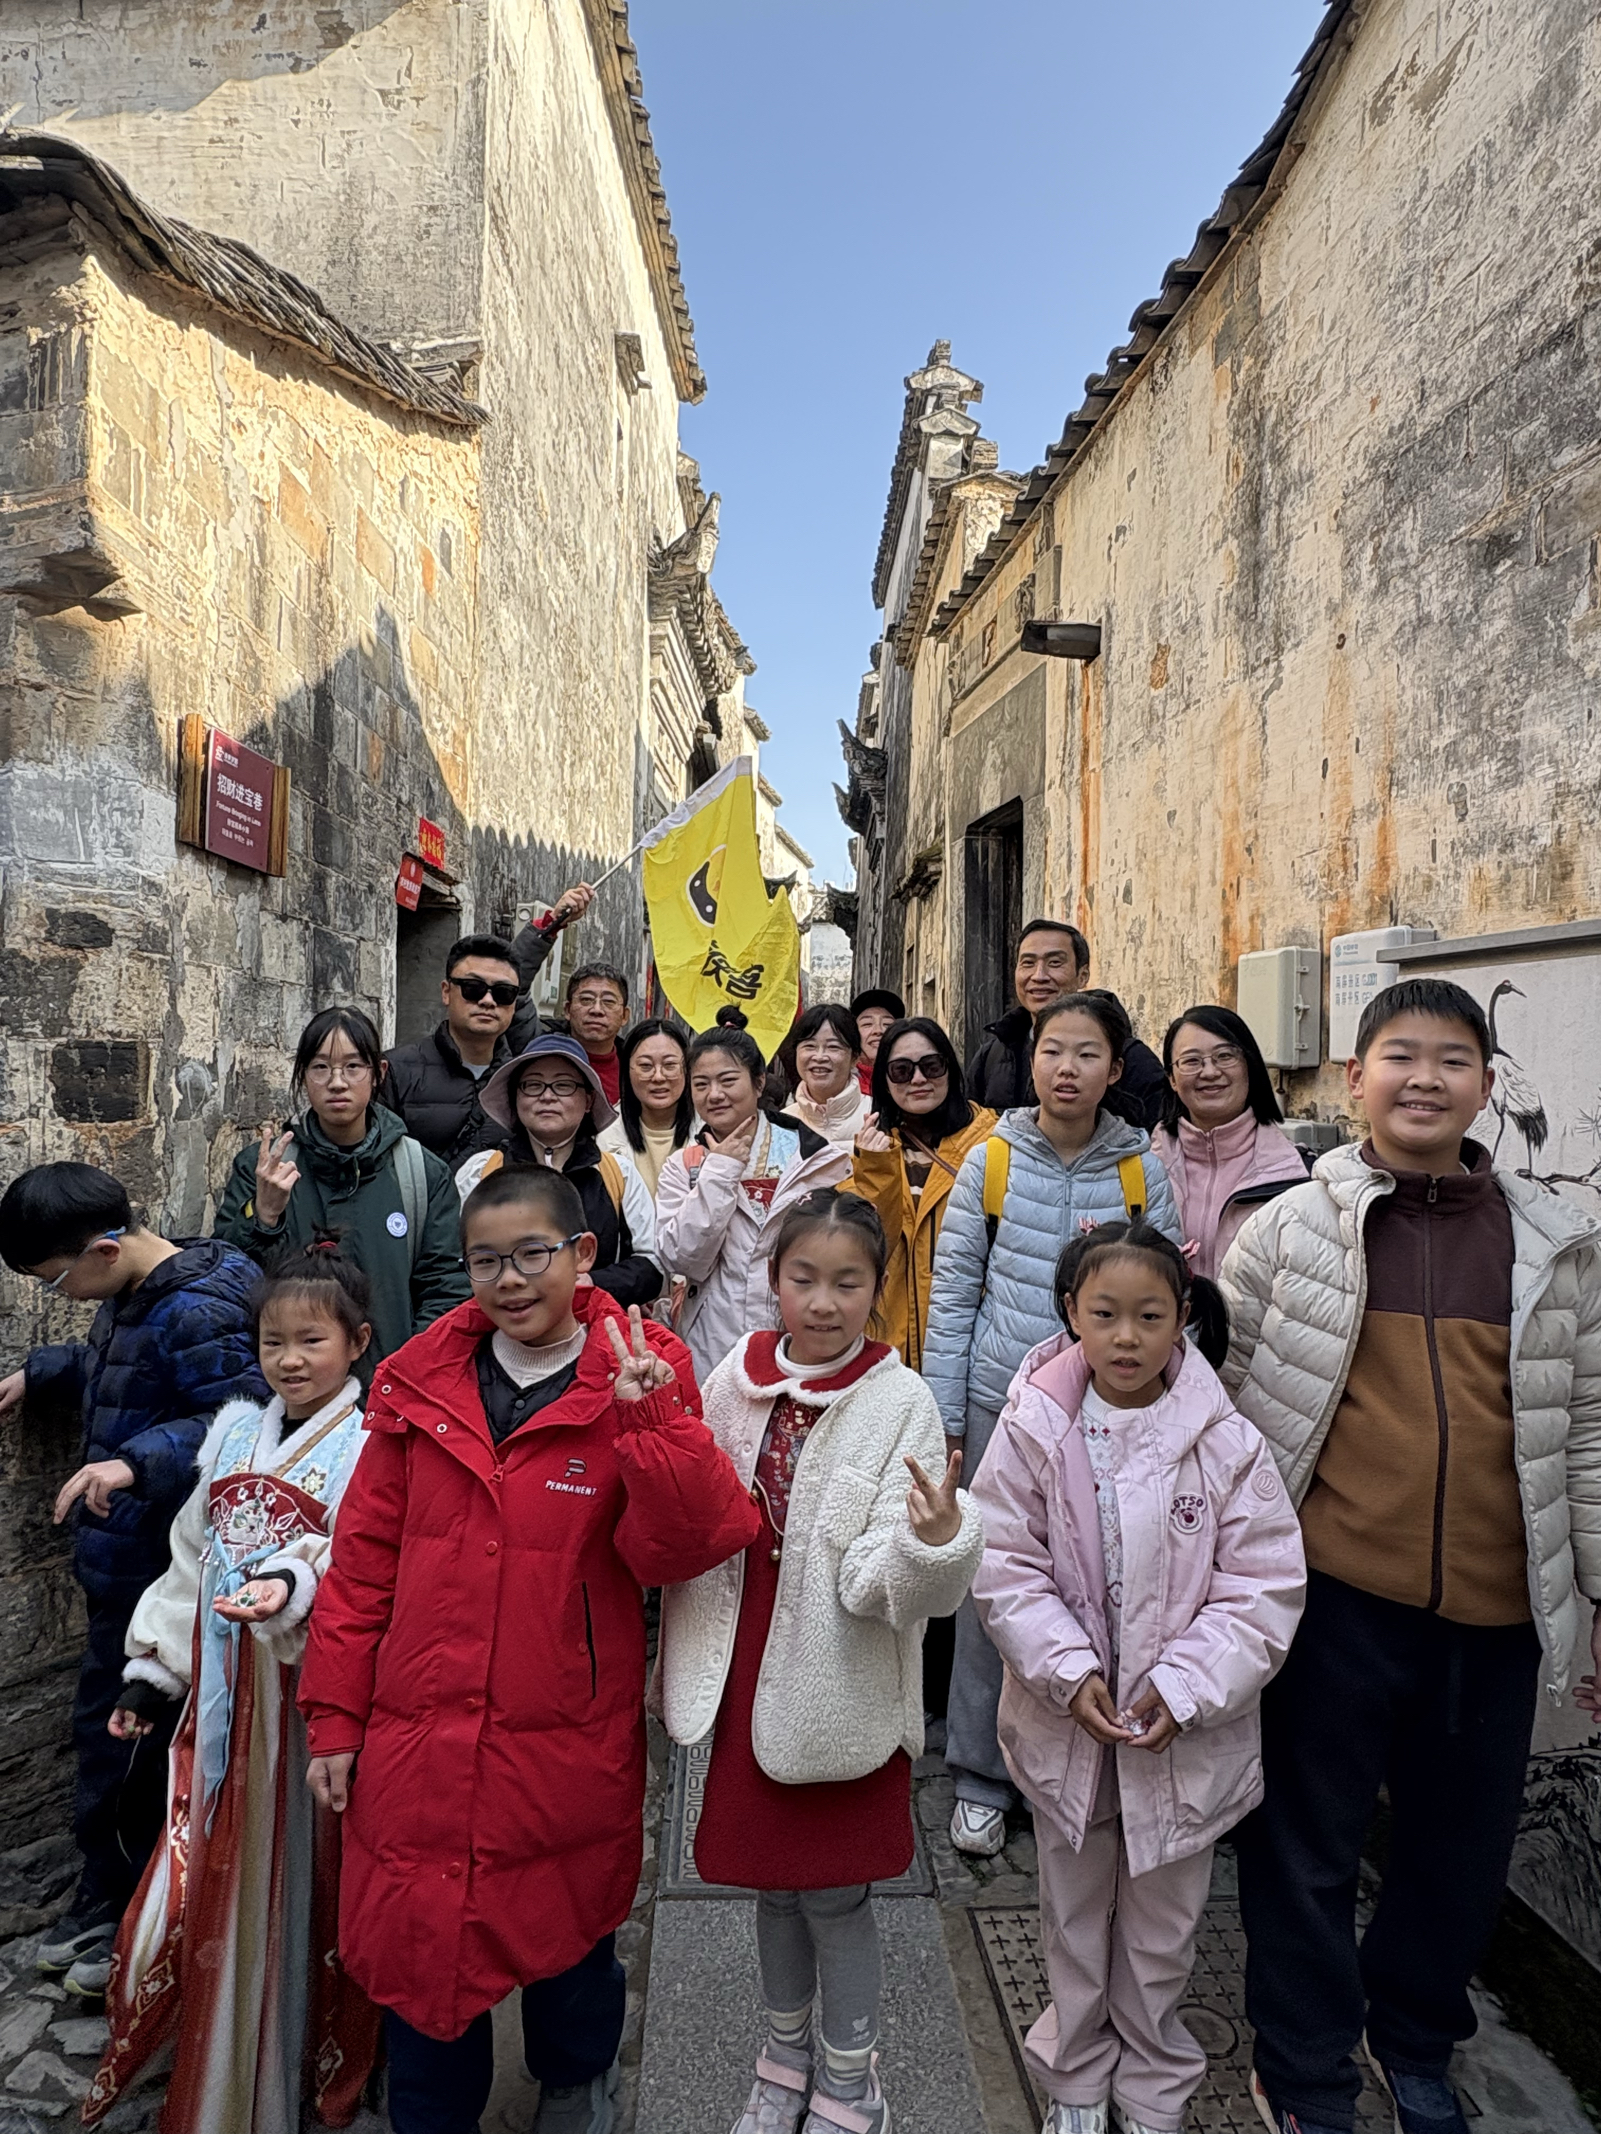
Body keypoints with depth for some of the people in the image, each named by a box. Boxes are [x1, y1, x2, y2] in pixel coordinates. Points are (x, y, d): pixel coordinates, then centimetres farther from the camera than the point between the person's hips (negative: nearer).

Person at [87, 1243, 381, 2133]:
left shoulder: (368, 1449, -11)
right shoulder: (236, 1431, 7)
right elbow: (193, 1559, 13)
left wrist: (293, 1584, -39)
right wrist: (153, 1671, 14)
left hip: (315, 1689, -5)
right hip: (228, 1691, 5)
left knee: (311, 1881, 8)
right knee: (221, 1879, 14)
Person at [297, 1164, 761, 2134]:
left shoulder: (641, 1382, -11)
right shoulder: (423, 1381, -2)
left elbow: (683, 1548, -18)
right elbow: (365, 1557, 3)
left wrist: (650, 1419, -31)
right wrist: (336, 1715, 4)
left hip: (565, 1751, -1)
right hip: (416, 1747, 2)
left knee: (569, 1944, 20)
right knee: (417, 1954, 16)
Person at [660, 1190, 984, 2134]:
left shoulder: (901, 1402, -16)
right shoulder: (734, 1379, -5)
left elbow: (880, 1583, -21)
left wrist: (936, 1539, -41)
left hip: (844, 1689, -4)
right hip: (747, 1675, 4)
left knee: (836, 1896, 13)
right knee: (772, 1881, 22)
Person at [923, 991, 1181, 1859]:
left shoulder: (1143, 1174, 0)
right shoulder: (991, 1161, -2)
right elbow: (952, 1295, 1)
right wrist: (944, 1420, -1)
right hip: (1001, 1402, 0)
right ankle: (981, 1776, 26)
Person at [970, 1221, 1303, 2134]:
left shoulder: (1226, 1442, -15)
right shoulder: (1034, 1430, -13)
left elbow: (1264, 1589, -12)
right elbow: (1007, 1569, -9)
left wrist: (1182, 1686, -18)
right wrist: (1068, 1670, -18)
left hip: (1185, 1732, 0)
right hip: (1066, 1722, 1)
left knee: (1164, 1921, 21)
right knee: (1073, 1912, 22)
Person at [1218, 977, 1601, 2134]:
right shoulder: (1289, 1227, -6)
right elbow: (1222, 1403, -1)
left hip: (1495, 1606, 3)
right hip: (1335, 1593, -2)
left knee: (1463, 1851, 20)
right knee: (1309, 1846, 13)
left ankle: (1416, 2041, 49)